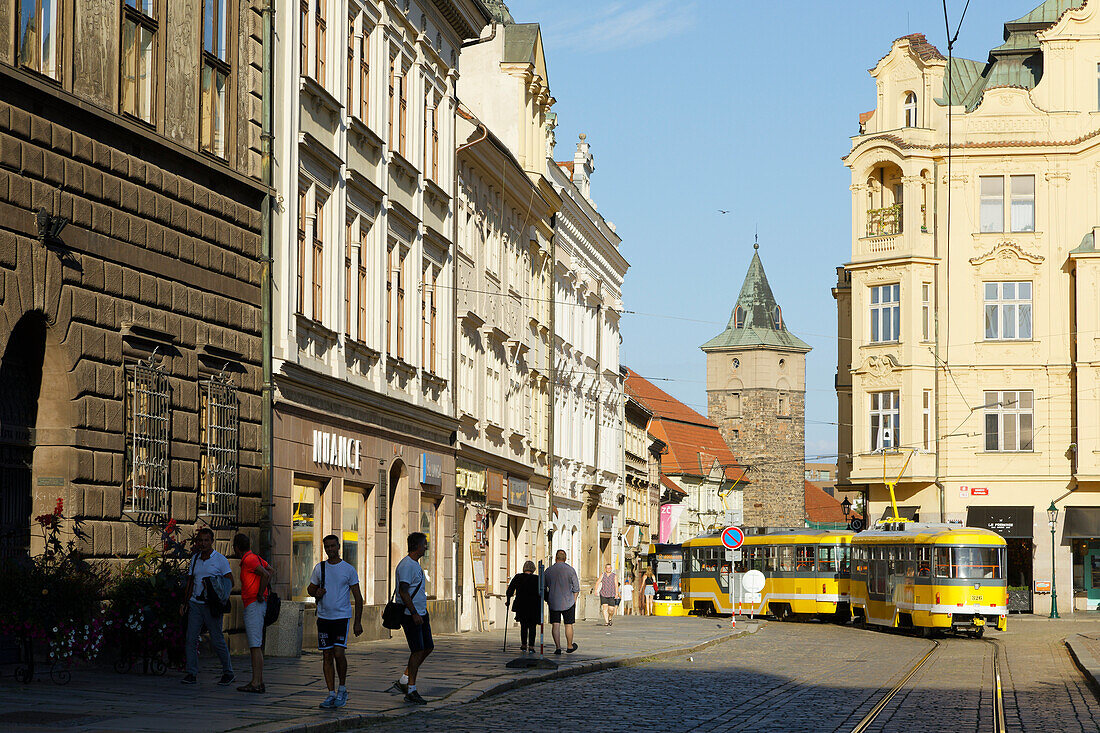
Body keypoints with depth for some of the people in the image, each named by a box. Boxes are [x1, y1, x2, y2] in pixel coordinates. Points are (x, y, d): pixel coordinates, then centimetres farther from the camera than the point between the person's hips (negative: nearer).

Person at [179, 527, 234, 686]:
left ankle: (228, 672, 9)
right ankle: (192, 674, 0)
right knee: (191, 638, -4)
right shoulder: (195, 559, 13)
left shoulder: (220, 559, -3)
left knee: (216, 640, -4)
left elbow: (230, 582, -4)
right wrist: (185, 603, 13)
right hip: (195, 603, 5)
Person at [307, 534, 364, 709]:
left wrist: (358, 621, -3)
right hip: (324, 617, 3)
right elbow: (310, 588, 20)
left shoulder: (348, 569, -1)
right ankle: (331, 693, 8)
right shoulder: (319, 568, 8)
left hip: (342, 617, -3)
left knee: (339, 653, -14)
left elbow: (358, 596, 2)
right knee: (327, 656, 3)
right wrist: (316, 592, -6)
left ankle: (342, 688, 6)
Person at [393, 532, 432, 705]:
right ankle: (411, 691, -3)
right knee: (417, 650, -9)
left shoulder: (416, 564, 17)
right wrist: (414, 613, -25)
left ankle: (404, 681, 17)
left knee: (428, 647, 9)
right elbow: (403, 591, -22)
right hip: (410, 615, -10)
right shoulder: (406, 565, -15)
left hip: (421, 613, 10)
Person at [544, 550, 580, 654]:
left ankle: (558, 647, -3)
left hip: (553, 602, 1)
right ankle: (570, 646, 19)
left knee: (555, 625, 2)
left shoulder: (548, 571, 0)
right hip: (568, 602, -1)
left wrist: (548, 599, 19)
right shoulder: (570, 570, -5)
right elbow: (576, 588, -3)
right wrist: (574, 600, 9)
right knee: (568, 625, 10)